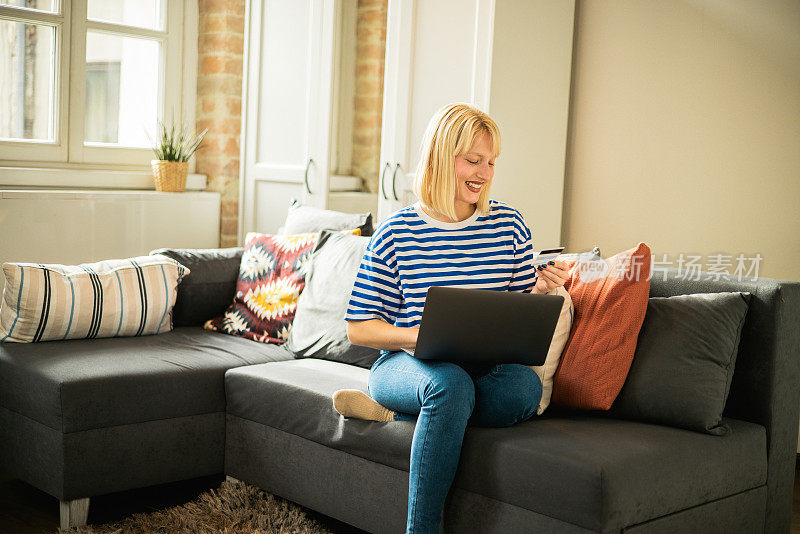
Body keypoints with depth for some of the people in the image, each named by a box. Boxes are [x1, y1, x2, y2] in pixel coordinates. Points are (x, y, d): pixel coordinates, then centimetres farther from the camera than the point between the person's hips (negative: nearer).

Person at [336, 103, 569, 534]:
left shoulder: (508, 224, 7)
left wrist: (539, 291, -10)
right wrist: (419, 335, -17)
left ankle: (392, 413, -15)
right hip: (406, 364, -3)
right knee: (451, 383, -37)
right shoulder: (397, 233, -2)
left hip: (485, 367, 3)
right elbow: (358, 328, -1)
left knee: (525, 386, -31)